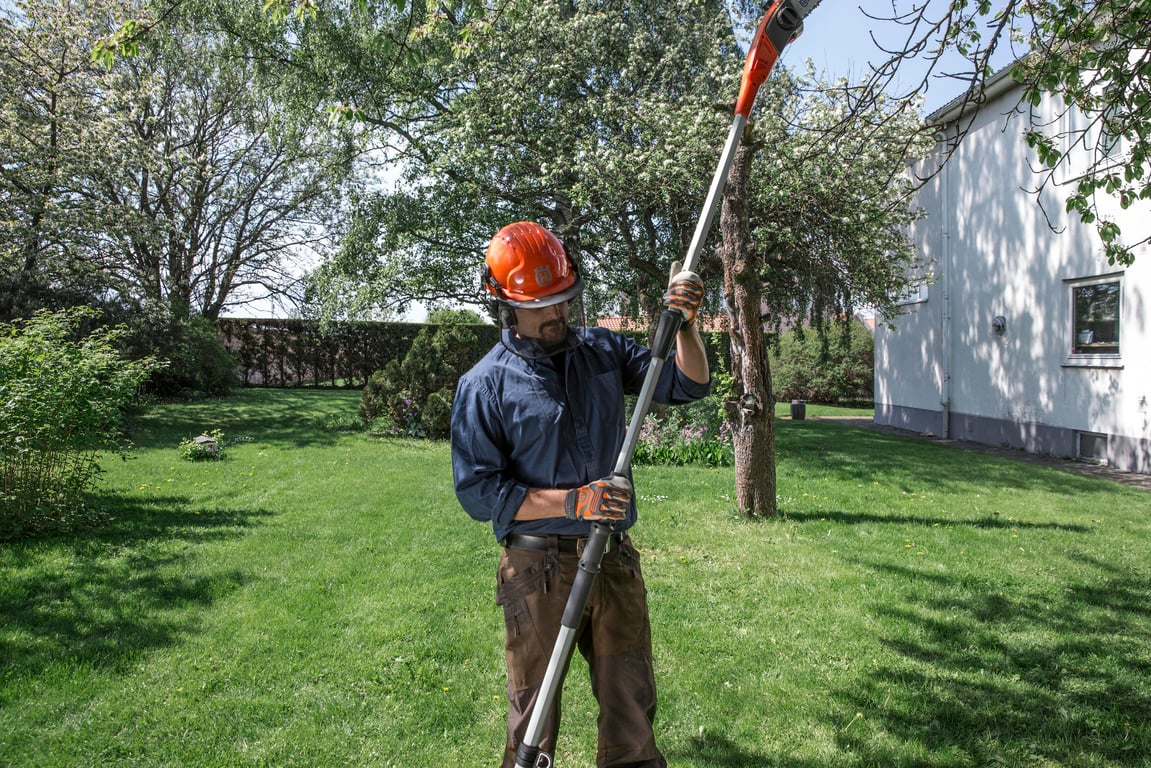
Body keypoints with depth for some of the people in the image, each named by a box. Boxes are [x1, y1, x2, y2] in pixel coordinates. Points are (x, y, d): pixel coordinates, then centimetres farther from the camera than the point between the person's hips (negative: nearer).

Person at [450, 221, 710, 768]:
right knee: (534, 717, 13)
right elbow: (476, 491, -11)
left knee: (632, 706, 16)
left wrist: (685, 326, -14)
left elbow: (688, 385, 5)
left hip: (615, 560, 4)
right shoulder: (485, 384, -8)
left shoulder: (602, 350, 5)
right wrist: (572, 502, -20)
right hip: (539, 570, -3)